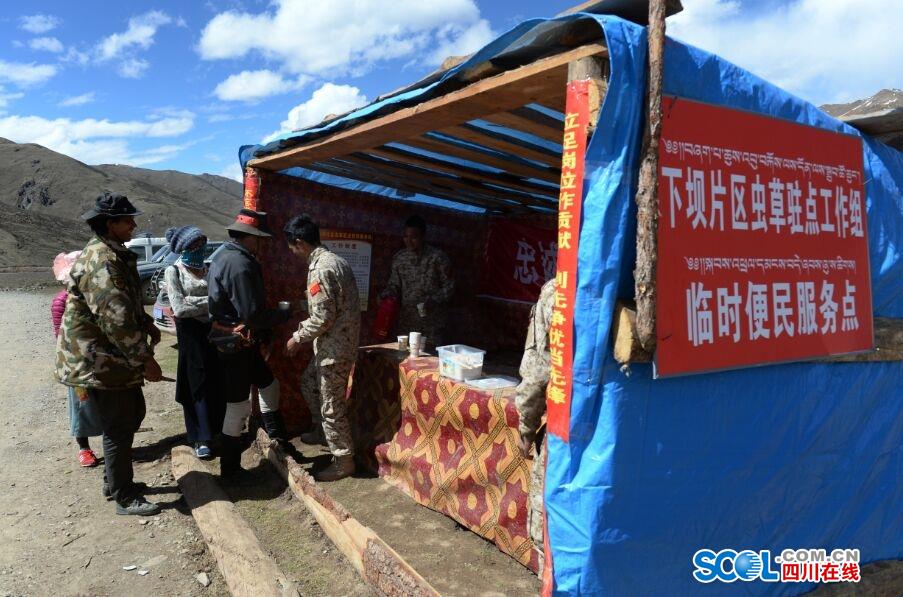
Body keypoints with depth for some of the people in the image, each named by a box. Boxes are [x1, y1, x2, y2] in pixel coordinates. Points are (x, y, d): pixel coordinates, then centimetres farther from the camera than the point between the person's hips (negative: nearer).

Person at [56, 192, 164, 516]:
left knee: (132, 414, 19)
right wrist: (145, 359, -24)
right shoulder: (100, 261, -23)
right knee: (119, 427, 0)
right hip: (100, 361, -10)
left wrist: (147, 324, 10)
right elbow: (116, 318, -28)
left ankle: (114, 480, 35)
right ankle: (125, 498, 14)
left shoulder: (113, 254, 11)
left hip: (115, 357, 10)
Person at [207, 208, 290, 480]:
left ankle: (277, 438, 40)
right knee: (238, 406, 2)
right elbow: (253, 314, -25)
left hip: (241, 344, 10)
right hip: (237, 345, -10)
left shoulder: (225, 256, 10)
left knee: (268, 384, 22)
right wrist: (284, 314, -9)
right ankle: (229, 468, 16)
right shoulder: (240, 264, -23)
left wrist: (264, 335, 16)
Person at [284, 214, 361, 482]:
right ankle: (321, 432, 44)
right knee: (309, 383, 28)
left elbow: (322, 318, -24)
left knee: (331, 405, 2)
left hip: (334, 346, -10)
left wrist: (297, 338, -9)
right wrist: (304, 326, 19)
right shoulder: (332, 259, 9)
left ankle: (344, 461, 14)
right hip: (336, 342, 10)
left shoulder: (320, 268, -22)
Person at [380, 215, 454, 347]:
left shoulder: (438, 258, -5)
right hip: (406, 322, 3)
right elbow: (394, 285, 12)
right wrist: (386, 294, -8)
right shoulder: (399, 258, 5)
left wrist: (434, 300, -16)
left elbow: (448, 286, -2)